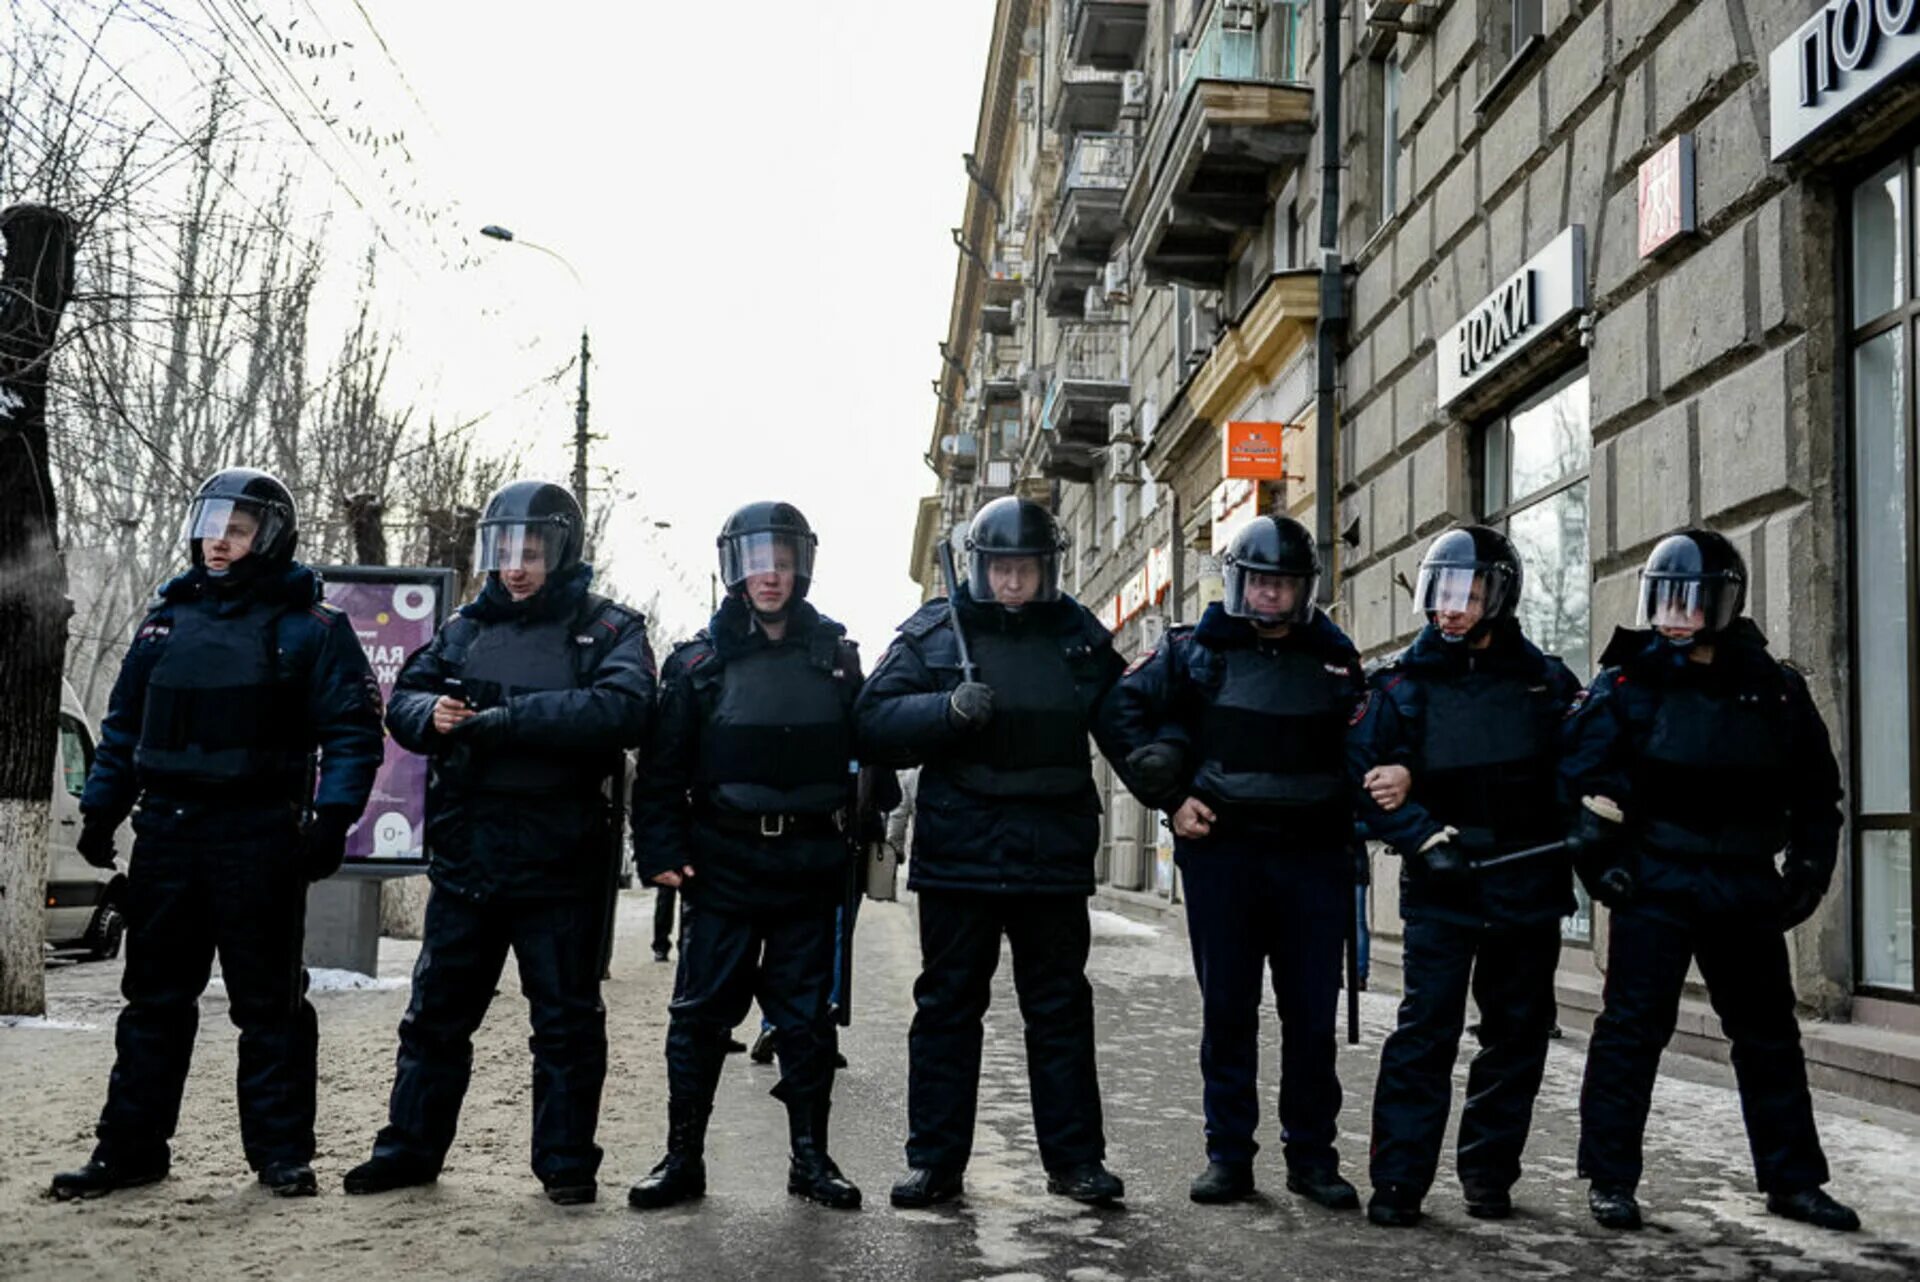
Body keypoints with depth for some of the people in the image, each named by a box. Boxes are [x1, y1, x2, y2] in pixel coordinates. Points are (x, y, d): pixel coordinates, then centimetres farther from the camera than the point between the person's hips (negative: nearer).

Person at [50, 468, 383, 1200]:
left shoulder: (309, 628, -3)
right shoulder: (167, 618, 13)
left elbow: (352, 730, -7)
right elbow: (124, 725, 17)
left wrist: (332, 817, -17)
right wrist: (100, 808, 10)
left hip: (258, 838, -5)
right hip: (166, 831, 5)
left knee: (268, 1003, 2)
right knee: (154, 997, 12)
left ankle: (282, 1152, 12)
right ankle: (130, 1148, 22)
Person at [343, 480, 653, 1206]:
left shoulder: (606, 630, -3)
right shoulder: (467, 628, 12)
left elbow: (623, 709, -21)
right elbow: (403, 699, 10)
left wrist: (506, 718, -24)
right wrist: (431, 713, -15)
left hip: (560, 858, -4)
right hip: (467, 851, 5)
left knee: (567, 1016, 7)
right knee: (437, 1009, 13)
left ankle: (567, 1162, 18)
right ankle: (410, 1147, 26)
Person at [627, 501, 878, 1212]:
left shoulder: (836, 656, 7)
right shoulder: (699, 660, 2)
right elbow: (663, 765, 0)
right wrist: (659, 849, -7)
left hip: (809, 867, 1)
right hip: (722, 864, -1)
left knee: (807, 1014, 8)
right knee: (701, 1013, 3)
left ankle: (811, 1158, 19)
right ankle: (683, 1157, 15)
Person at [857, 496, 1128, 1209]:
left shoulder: (1079, 636, 8)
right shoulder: (932, 633, 1)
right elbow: (876, 723, -6)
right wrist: (949, 709, -21)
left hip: (1053, 855, 2)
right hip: (958, 850, -1)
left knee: (1061, 1009, 9)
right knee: (946, 1008, 6)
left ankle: (1075, 1158, 19)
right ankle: (935, 1159, 16)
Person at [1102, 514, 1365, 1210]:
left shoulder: (1335, 658, 11)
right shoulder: (1194, 651, 3)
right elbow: (1124, 710, 5)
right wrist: (1171, 798, -1)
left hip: (1313, 857, 2)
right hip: (1221, 848, -2)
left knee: (1313, 1015, 4)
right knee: (1227, 1011, 5)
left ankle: (1311, 1154, 17)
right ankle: (1228, 1154, 15)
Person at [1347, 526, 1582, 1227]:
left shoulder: (1545, 681, 6)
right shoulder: (1403, 683, 0)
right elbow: (1365, 774, -7)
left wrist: (1590, 839, 0)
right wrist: (1427, 838, -17)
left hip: (1528, 886, 3)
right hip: (1441, 888, -3)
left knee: (1517, 1036, 10)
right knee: (1425, 1031, -8)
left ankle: (1489, 1175, 23)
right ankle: (1398, 1182, -2)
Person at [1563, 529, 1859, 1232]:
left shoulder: (1775, 691, 4)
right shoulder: (1629, 685, -4)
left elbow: (1816, 791, 13)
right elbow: (1579, 778, -4)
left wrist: (1808, 870, 6)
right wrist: (1600, 861, -10)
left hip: (1746, 888, 4)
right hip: (1655, 884, -3)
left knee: (1768, 1034, 12)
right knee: (1632, 1029, -4)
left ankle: (1792, 1180, 26)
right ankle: (1610, 1178, 5)